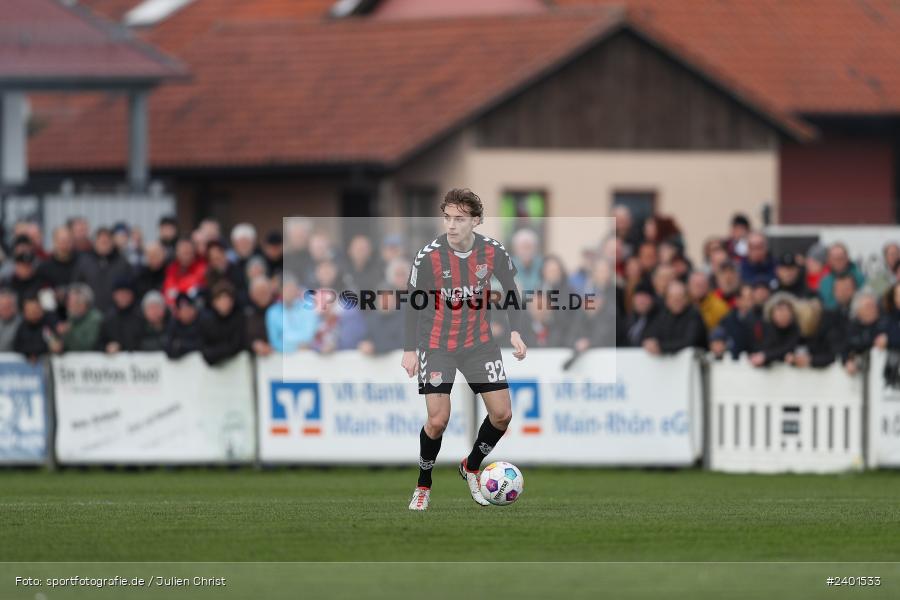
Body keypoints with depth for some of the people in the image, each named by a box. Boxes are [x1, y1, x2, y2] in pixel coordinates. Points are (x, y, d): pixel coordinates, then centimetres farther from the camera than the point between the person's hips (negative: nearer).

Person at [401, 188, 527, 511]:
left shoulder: (493, 252, -12)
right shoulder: (429, 256, -19)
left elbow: (510, 290, 4)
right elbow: (413, 302, -9)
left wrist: (515, 331, -7)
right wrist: (410, 349, -12)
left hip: (479, 344, 3)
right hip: (437, 347, -3)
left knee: (502, 413, 0)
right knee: (438, 420, -12)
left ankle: (471, 467, 27)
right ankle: (423, 486, 11)